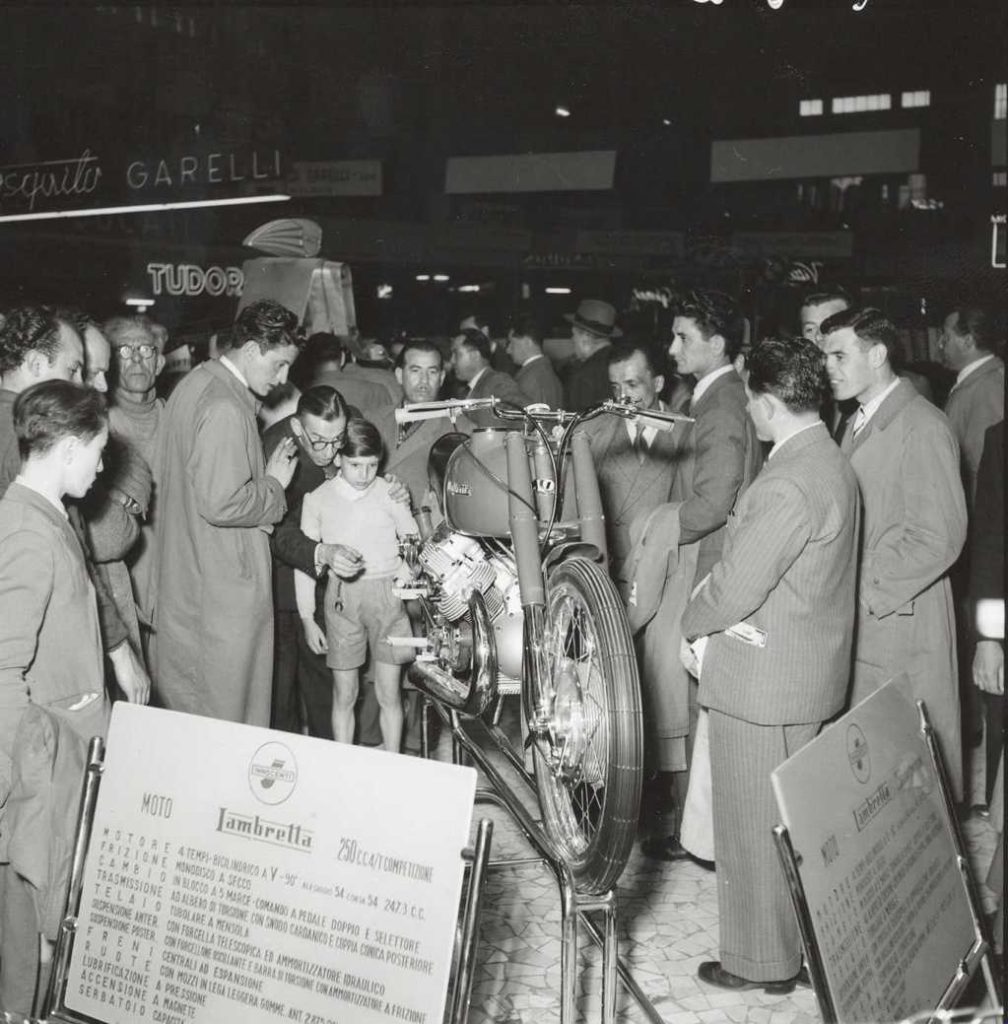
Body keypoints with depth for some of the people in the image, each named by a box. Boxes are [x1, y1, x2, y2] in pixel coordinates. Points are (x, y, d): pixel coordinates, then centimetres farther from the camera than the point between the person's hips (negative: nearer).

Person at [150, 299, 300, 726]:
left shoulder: (192, 383, 10)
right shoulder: (226, 409, -21)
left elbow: (163, 474, 19)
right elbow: (222, 504, -27)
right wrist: (274, 484, -9)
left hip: (181, 577, 10)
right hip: (223, 590, -10)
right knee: (228, 720, 1)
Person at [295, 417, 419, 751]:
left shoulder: (390, 493, 1)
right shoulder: (318, 499, 2)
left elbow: (415, 544, 15)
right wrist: (307, 618, 4)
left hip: (386, 594, 0)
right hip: (341, 597, 0)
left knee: (389, 694, 4)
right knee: (344, 695, 5)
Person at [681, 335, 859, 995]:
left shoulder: (788, 483, -25)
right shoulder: (832, 463, 8)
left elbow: (736, 588, -24)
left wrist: (694, 621, -4)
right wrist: (715, 606, 0)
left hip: (764, 683, -10)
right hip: (811, 674, 10)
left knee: (756, 829, 5)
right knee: (797, 822, 21)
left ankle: (763, 962, 18)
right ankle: (803, 942, 35)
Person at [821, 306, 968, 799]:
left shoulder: (923, 428, -14)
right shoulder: (859, 423, 14)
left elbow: (939, 537, -18)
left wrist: (864, 592, -17)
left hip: (901, 627, -8)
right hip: (858, 625, 8)